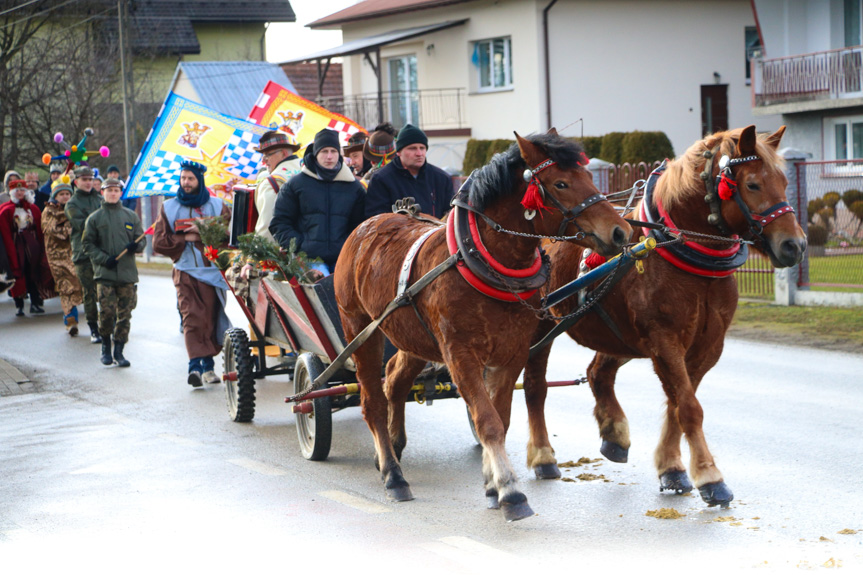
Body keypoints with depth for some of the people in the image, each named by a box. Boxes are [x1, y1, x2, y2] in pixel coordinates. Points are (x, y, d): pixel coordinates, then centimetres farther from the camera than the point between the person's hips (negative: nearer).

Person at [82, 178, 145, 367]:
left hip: (127, 273, 2)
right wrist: (104, 258, -10)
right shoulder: (94, 218, 7)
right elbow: (88, 244, 5)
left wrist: (136, 245, -10)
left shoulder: (131, 216, 12)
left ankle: (119, 351, 9)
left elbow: (142, 239, 14)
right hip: (104, 274, -2)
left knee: (124, 314, 0)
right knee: (106, 312, -9)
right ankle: (106, 348, 11)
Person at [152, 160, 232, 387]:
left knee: (211, 319, 0)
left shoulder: (217, 205, 11)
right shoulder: (169, 207, 12)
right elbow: (159, 242, 6)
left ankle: (208, 366, 10)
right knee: (192, 318, -15)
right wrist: (185, 238, -6)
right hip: (185, 271, 0)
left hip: (212, 270, 1)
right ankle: (195, 366, -23)